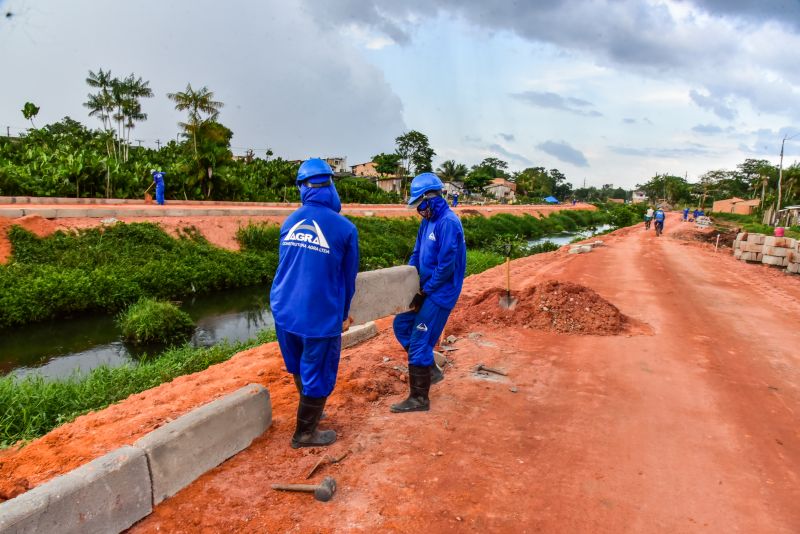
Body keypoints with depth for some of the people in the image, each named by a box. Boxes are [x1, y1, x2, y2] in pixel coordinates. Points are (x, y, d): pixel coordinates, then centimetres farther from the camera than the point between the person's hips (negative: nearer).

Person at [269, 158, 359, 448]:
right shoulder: (344, 228, -12)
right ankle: (305, 433, 29)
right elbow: (348, 276, -1)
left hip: (284, 310, 6)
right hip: (321, 316, -5)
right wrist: (344, 314, 14)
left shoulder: (289, 222, 2)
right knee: (318, 373, 13)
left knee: (300, 366, 25)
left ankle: (310, 411, 47)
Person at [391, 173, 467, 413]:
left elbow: (446, 266, -23)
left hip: (440, 294, -9)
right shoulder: (427, 222, 9)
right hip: (427, 289, 10)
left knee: (419, 343, -5)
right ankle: (431, 369, 26)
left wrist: (424, 292, -15)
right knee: (401, 325, 16)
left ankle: (419, 399, 8)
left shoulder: (448, 222, -20)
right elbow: (417, 254, 17)